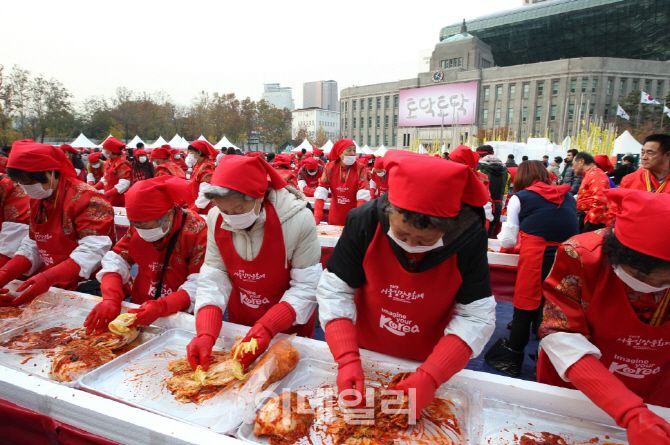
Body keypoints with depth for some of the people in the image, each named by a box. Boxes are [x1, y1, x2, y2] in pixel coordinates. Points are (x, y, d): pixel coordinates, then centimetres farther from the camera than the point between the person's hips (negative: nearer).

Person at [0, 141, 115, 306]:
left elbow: (92, 251, -22)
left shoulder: (84, 198, -14)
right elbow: (32, 246, 13)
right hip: (55, 287, 8)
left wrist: (48, 278, -29)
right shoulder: (37, 200, 12)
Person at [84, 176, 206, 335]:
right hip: (140, 308, 6)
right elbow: (116, 261, 0)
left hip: (181, 315, -5)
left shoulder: (196, 231, -18)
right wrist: (110, 299, -19)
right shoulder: (138, 227, 0)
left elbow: (198, 287, -21)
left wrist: (160, 307, -34)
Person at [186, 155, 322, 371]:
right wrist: (206, 333, -28)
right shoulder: (216, 219, -15)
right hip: (239, 321, 4)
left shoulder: (298, 220, -30)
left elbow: (306, 287, -25)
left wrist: (268, 327, -35)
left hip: (290, 326, -3)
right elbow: (213, 278, -14)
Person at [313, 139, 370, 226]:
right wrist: (316, 217, -21)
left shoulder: (360, 169, -10)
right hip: (335, 217, 2)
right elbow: (321, 192, -11)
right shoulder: (330, 167, -7)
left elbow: (363, 195, -18)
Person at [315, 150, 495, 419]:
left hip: (431, 361, 0)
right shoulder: (363, 222, -25)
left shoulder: (470, 236, -25)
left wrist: (430, 377, -31)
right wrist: (347, 360, -30)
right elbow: (334, 291, -19)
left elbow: (476, 317, -21)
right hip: (365, 354, 1)